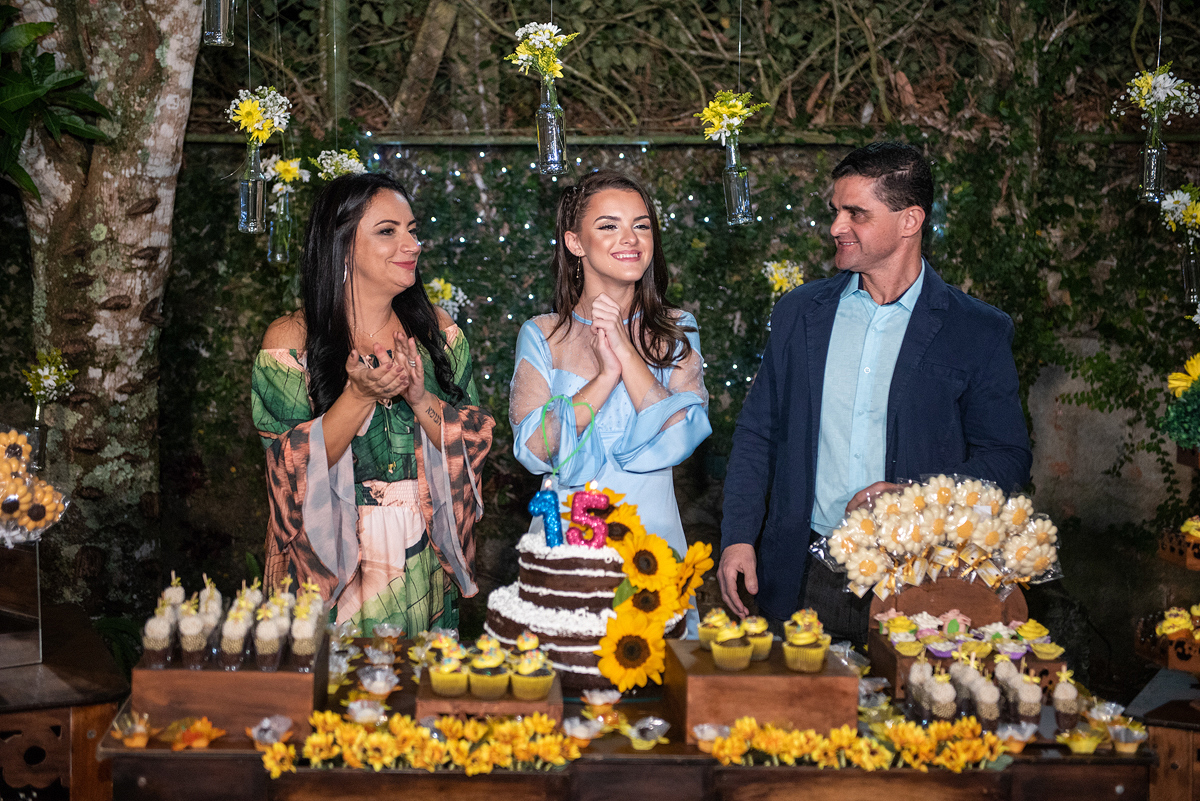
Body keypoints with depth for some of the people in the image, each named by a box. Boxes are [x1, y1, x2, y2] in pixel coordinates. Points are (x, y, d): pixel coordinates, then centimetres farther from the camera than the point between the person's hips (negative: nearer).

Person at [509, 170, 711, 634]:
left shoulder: (675, 331, 4)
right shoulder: (542, 336, 2)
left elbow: (682, 438, -10)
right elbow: (532, 449, -10)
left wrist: (626, 349, -14)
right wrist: (607, 374, -18)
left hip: (653, 534, 1)